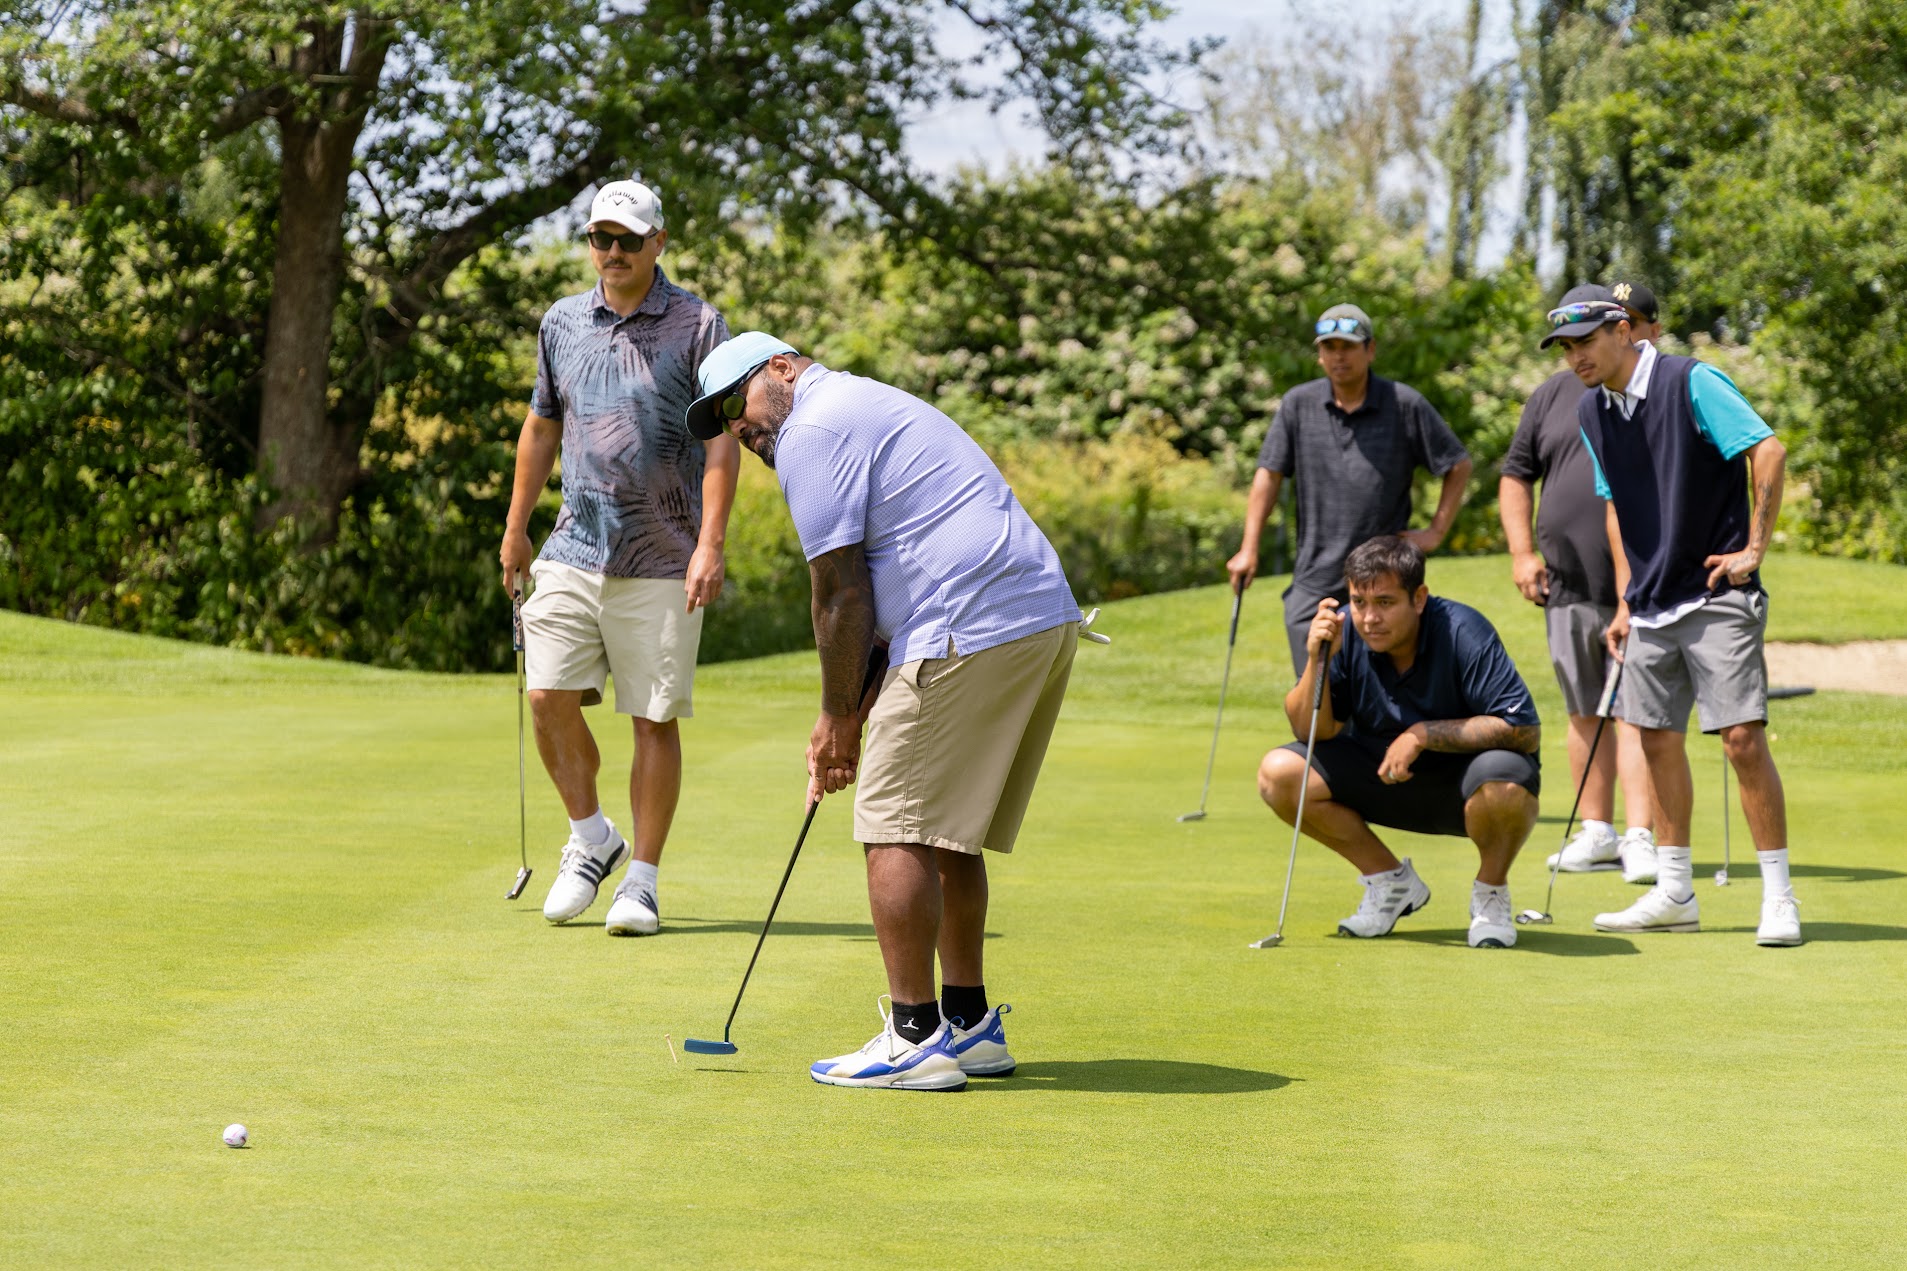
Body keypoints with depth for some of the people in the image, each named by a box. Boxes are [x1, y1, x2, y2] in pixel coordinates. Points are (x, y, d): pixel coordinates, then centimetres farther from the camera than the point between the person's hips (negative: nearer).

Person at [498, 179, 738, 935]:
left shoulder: (698, 326, -4)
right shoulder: (562, 322, 10)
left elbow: (722, 441, -8)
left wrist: (710, 545, -18)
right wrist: (515, 528, 21)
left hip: (661, 561, -4)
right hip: (573, 551, 4)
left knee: (655, 719, -1)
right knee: (549, 696, -7)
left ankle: (642, 881, 8)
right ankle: (591, 838, 15)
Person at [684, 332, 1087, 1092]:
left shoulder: (812, 430, -4)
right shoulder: (873, 409, 27)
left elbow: (841, 595, -8)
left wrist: (838, 717, 2)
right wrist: (863, 704, 18)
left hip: (973, 633, -10)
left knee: (899, 830, -4)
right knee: (946, 834, 18)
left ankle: (916, 1039, -4)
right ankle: (968, 1023, 21)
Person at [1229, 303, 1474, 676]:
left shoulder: (1405, 405, -1)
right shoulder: (1298, 404, 5)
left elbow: (1458, 465, 7)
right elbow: (1269, 474, 7)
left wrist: (1436, 532, 1)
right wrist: (1249, 549, 0)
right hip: (1313, 583, 2)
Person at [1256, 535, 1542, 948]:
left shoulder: (1463, 633, -24)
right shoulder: (1345, 632, -13)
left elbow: (1524, 729, -27)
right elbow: (1313, 731, -10)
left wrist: (1423, 735, -29)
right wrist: (1317, 662, -27)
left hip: (1462, 785, -5)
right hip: (1384, 778, 5)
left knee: (1504, 783, -39)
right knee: (1278, 772, -15)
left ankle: (1491, 891, -5)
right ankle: (1391, 881, 4)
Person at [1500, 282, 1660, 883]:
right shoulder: (1554, 395, 12)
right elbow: (1516, 474, 16)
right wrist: (1522, 551, 5)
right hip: (1567, 585, 4)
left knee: (1638, 710, -11)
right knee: (1585, 712, 11)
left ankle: (1641, 838, -13)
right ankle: (1596, 832, 20)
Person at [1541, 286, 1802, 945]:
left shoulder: (1692, 383, -13)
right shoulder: (1591, 412, 9)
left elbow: (1769, 452, -17)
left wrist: (1754, 549, -17)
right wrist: (1625, 603, 14)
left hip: (1718, 596, -7)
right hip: (1652, 606, 7)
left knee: (1743, 738, -11)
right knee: (1660, 742, 9)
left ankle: (1779, 897, -5)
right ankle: (1674, 894, 18)